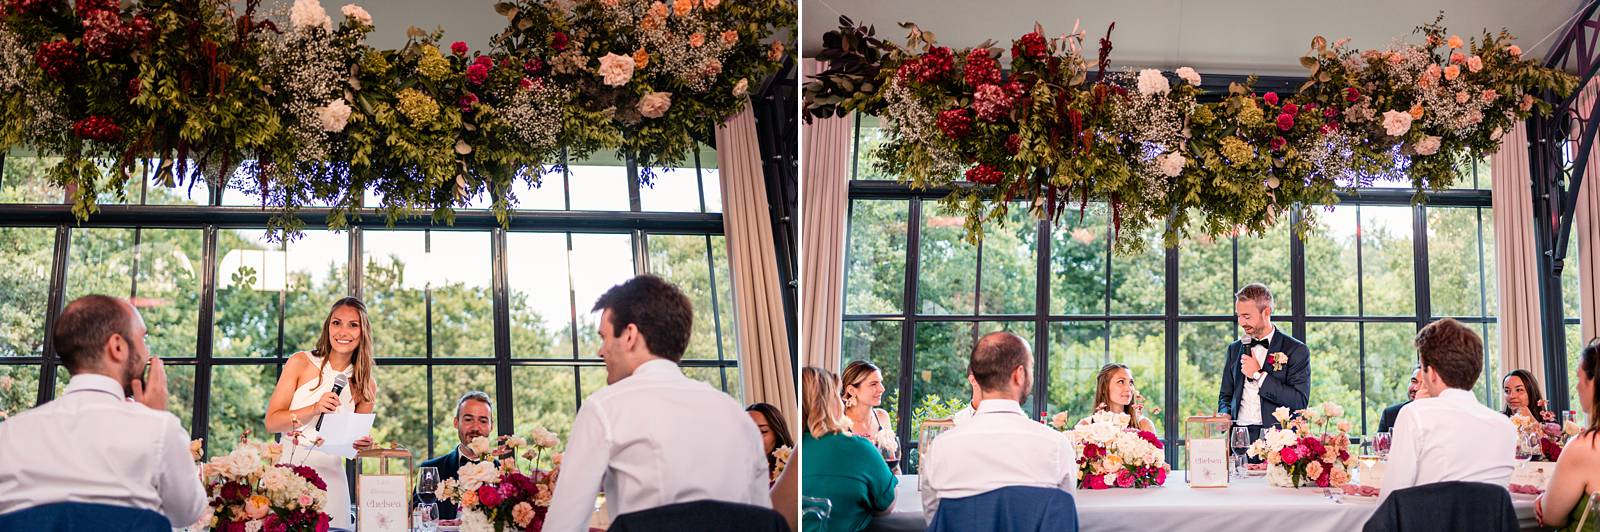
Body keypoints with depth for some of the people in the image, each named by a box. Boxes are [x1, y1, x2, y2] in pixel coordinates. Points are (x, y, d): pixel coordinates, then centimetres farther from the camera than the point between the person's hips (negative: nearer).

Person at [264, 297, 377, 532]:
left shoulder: (366, 386, 5)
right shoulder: (301, 363, -1)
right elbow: (271, 422, -4)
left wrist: (363, 445, -9)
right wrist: (314, 409, -18)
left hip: (330, 475, 2)